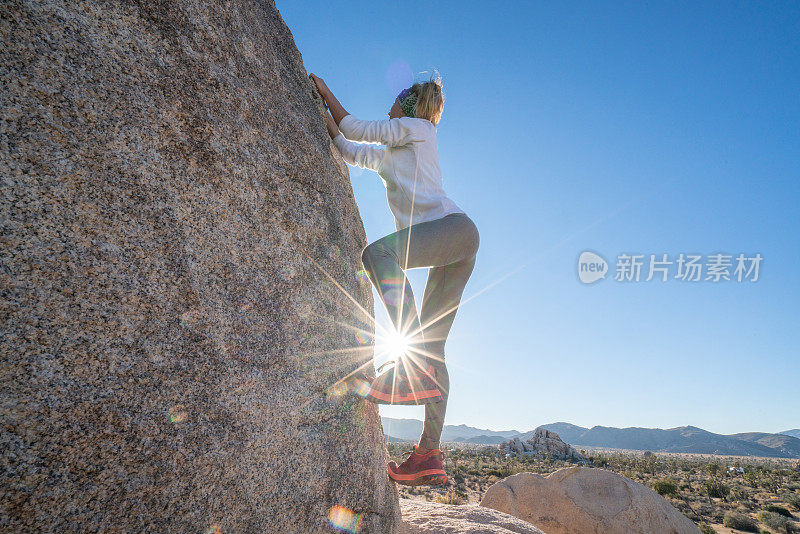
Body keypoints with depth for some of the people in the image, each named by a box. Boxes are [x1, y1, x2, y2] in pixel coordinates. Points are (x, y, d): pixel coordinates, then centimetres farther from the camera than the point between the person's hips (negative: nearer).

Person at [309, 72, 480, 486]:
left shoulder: (416, 127, 14)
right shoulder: (388, 155, 35)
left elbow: (355, 129, 9)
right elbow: (347, 148, 38)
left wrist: (325, 91, 22)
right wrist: (321, 110, 37)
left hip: (454, 225, -8)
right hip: (456, 248, 8)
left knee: (378, 252, -32)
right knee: (431, 343, -3)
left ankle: (413, 366, -37)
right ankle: (429, 456, -5)